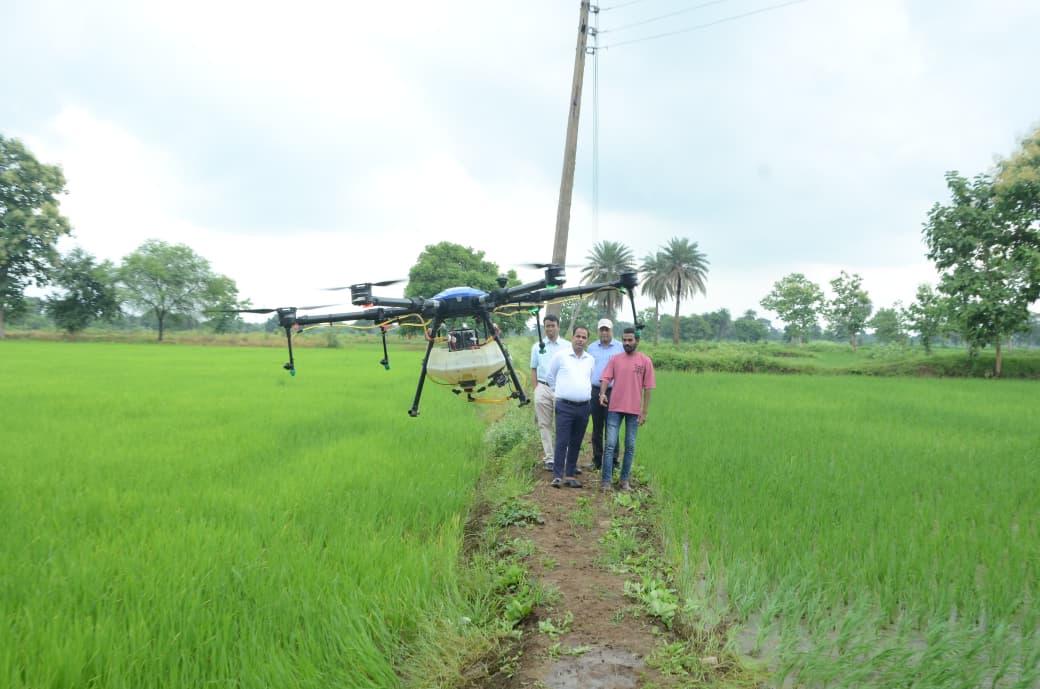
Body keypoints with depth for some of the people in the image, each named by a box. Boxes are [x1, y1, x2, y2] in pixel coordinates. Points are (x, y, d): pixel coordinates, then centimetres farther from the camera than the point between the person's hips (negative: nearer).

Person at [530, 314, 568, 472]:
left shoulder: (567, 346, 6)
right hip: (543, 388, 2)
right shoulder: (537, 347, 12)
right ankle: (549, 458, 9)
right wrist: (534, 391, 6)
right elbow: (534, 370, 13)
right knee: (545, 424, 3)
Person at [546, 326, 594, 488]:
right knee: (562, 442, -7)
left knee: (576, 443, 8)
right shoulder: (560, 356, -1)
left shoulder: (591, 360, 10)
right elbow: (551, 377, 10)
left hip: (584, 407, 4)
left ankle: (570, 474, 16)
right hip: (565, 406, -4)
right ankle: (557, 476, -2)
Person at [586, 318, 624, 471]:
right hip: (595, 391, 4)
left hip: (613, 392, -4)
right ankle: (597, 461, 19)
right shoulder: (592, 348, 12)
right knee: (596, 428, 10)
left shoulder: (620, 348, 2)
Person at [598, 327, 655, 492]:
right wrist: (602, 393, -22)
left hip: (634, 410, -1)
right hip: (615, 408, 1)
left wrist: (644, 412, -3)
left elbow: (648, 388, 0)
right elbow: (605, 378, -1)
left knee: (630, 446, 7)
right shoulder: (615, 359, 5)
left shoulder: (645, 361, 0)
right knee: (610, 444, -2)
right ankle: (606, 480, 2)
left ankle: (624, 480, 18)